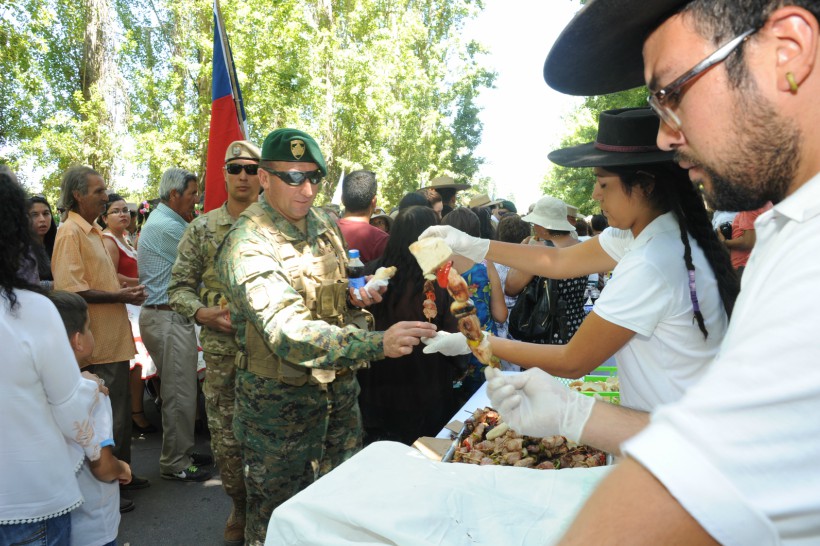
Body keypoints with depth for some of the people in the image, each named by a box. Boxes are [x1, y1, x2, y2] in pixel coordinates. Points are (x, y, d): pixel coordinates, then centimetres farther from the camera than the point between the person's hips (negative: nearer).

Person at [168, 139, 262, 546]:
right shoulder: (201, 229, 4)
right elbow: (179, 286, 5)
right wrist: (202, 312, -14)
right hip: (221, 349, 1)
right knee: (225, 437, 9)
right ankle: (240, 506, 32)